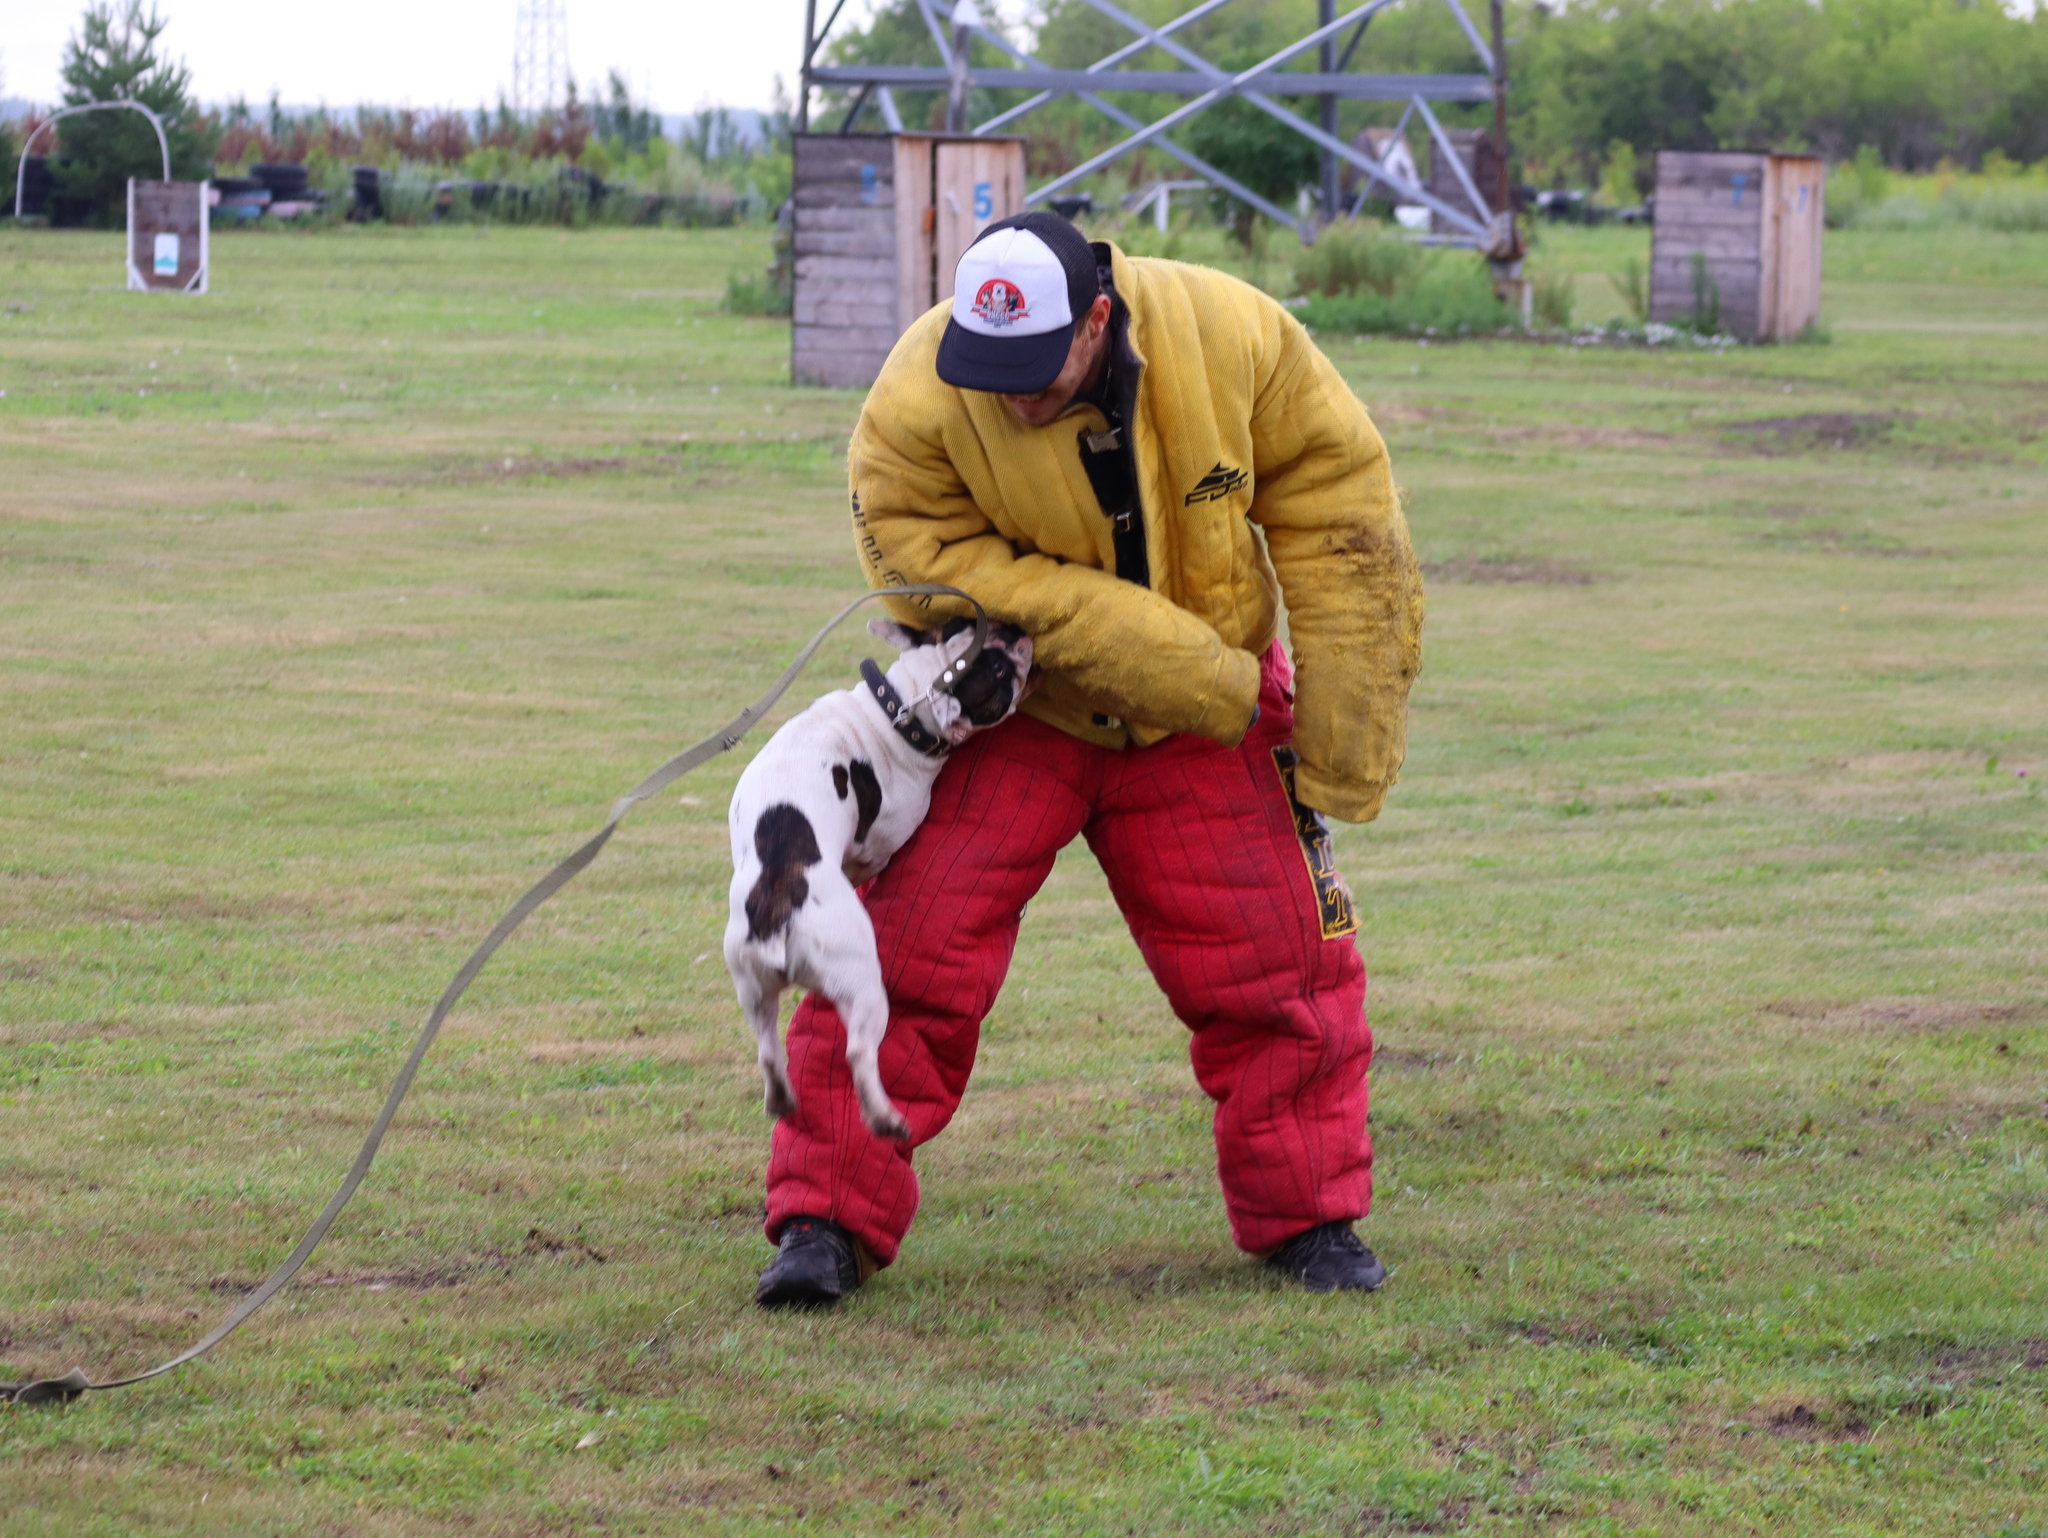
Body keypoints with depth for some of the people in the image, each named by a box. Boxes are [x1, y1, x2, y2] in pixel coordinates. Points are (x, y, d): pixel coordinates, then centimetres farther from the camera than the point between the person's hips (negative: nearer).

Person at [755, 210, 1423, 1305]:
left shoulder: (1230, 338, -20)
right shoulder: (917, 404, -25)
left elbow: (1337, 508, -9)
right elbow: (937, 574, -25)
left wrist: (1340, 741, -8)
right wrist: (1184, 667, -28)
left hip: (1205, 724, 2)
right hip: (1006, 712, -2)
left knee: (1280, 963, 1)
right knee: (906, 956, -10)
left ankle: (1307, 1218, 17)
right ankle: (828, 1224, -1)